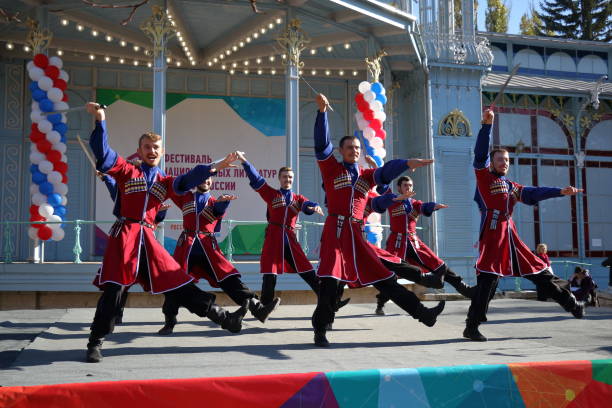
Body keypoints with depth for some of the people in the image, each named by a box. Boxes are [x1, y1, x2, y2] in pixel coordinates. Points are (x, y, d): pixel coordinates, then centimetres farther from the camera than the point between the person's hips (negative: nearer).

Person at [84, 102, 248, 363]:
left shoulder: (164, 182, 16)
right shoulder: (127, 171, 7)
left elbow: (187, 181, -1)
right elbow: (103, 154, -6)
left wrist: (214, 167, -14)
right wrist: (100, 121, -16)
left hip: (147, 239, 4)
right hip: (124, 235, -3)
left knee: (179, 284, 6)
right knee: (114, 289, -8)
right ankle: (96, 343, 5)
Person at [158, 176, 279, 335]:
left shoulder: (215, 202, 12)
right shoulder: (185, 197, 15)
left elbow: (219, 211, -12)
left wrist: (223, 201, -34)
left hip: (208, 245, -1)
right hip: (186, 244, 1)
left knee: (229, 279, -8)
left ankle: (257, 308, -12)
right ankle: (169, 322, 9)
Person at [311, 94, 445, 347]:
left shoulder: (366, 175, 16)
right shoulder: (331, 169, 7)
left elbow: (386, 172, -2)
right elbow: (322, 143, -5)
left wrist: (407, 163, -21)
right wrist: (322, 112, -15)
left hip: (357, 234, 4)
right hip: (335, 231, -4)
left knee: (382, 276, 7)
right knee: (330, 281, -10)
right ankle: (320, 330, 2)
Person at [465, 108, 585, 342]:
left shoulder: (511, 186, 21)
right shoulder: (484, 177, 3)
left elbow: (533, 193, 15)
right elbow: (480, 154, -9)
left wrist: (560, 192, 5)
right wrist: (487, 125, -16)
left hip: (510, 236, 7)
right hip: (492, 236, -6)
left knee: (539, 272, 14)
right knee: (487, 279, -14)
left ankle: (571, 304, 28)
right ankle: (471, 327, -9)